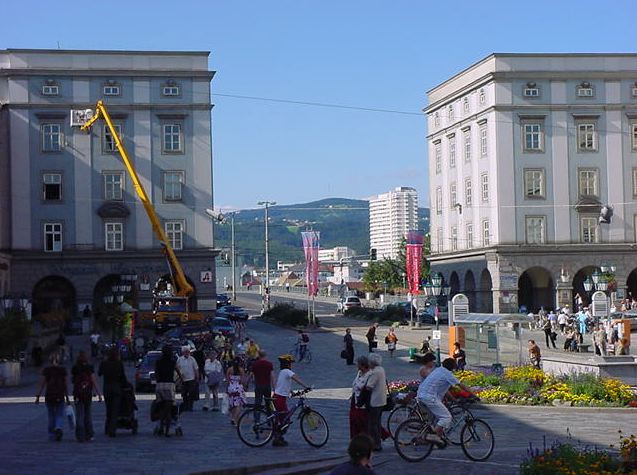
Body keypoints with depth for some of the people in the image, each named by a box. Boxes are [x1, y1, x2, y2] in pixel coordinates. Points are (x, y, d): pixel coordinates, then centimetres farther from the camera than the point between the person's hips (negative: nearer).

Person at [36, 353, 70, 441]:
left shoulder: (46, 370, -1)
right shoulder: (63, 370, 0)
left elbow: (42, 384, -4)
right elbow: (65, 385, 1)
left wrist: (38, 396, 1)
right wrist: (67, 398, 7)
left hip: (49, 396, 1)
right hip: (60, 396, 0)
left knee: (51, 416, 13)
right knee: (60, 415, 6)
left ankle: (52, 435, 16)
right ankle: (59, 428, -22)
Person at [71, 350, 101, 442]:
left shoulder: (75, 368, -2)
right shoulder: (90, 368, -5)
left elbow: (72, 381, 7)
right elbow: (94, 382, -7)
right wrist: (99, 394, -6)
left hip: (78, 394, 0)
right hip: (88, 394, 0)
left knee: (79, 416, 2)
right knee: (87, 415, 11)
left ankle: (81, 436, -2)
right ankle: (89, 435, 11)